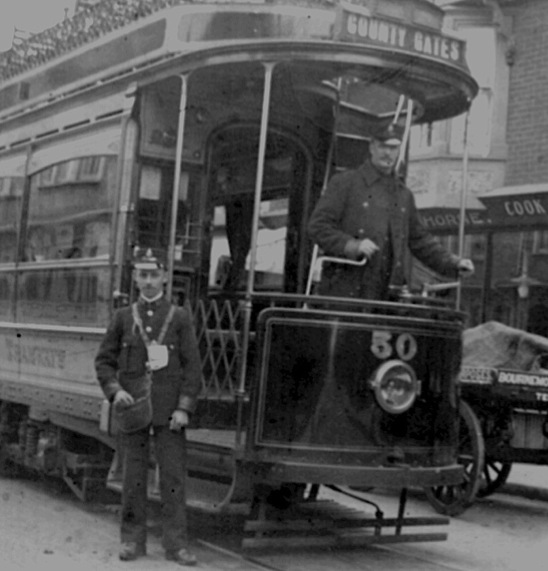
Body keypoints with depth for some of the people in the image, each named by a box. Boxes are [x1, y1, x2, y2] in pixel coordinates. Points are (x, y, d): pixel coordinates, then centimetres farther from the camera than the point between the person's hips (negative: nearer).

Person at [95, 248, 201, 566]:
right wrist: (115, 390, -6)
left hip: (168, 412, -1)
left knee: (174, 476, -2)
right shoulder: (123, 318, 9)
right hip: (133, 408, 2)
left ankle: (177, 544, 4)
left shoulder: (180, 317, 3)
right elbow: (104, 361, 11)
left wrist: (184, 408, -9)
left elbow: (193, 367, 0)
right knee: (133, 476, 6)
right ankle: (133, 540, 15)